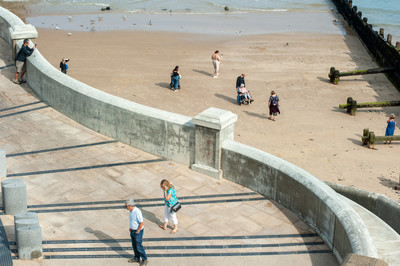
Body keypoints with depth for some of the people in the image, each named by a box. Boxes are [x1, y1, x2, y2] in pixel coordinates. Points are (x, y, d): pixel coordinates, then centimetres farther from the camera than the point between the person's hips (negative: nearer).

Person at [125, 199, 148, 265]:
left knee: (138, 246, -1)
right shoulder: (131, 211, 1)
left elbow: (141, 223, -25)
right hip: (133, 230, 9)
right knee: (134, 245, 18)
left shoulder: (137, 212, -28)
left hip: (138, 231, -9)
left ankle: (145, 259, 11)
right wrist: (130, 228, 13)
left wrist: (138, 231, -16)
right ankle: (136, 258, 32)